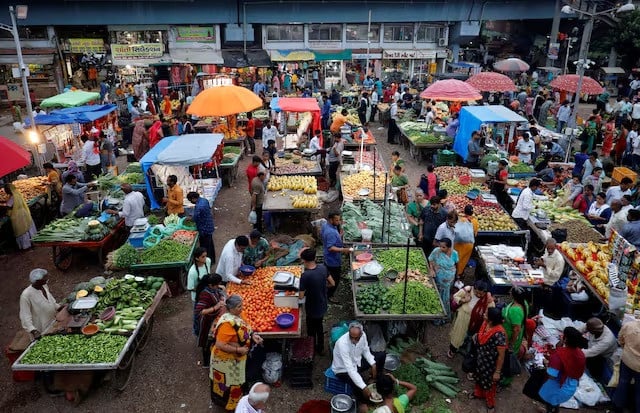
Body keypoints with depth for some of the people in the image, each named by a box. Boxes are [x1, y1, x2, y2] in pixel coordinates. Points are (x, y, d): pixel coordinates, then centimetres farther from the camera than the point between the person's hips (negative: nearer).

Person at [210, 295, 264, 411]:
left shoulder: (236, 315, -5)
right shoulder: (227, 323, -33)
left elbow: (243, 329, 11)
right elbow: (219, 345, -33)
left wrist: (253, 335, -7)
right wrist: (239, 350, -27)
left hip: (235, 358, 9)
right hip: (227, 360, -9)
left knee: (235, 381, 26)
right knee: (229, 383, 12)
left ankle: (235, 401, 45)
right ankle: (228, 404, 33)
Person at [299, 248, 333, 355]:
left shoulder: (305, 275, -31)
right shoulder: (323, 268, -14)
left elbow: (301, 296, -24)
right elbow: (332, 283, -1)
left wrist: (306, 290, -4)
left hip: (312, 309, -5)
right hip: (323, 306, 5)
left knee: (311, 330, 20)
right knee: (319, 326, 28)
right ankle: (320, 348, 45)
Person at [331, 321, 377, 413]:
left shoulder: (363, 335, -20)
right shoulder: (342, 343, -38)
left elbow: (365, 350, 3)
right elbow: (350, 369, -39)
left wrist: (373, 364, -11)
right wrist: (364, 387, -40)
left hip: (356, 361, 7)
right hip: (343, 369, -6)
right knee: (358, 384, -32)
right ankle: (363, 402, -1)